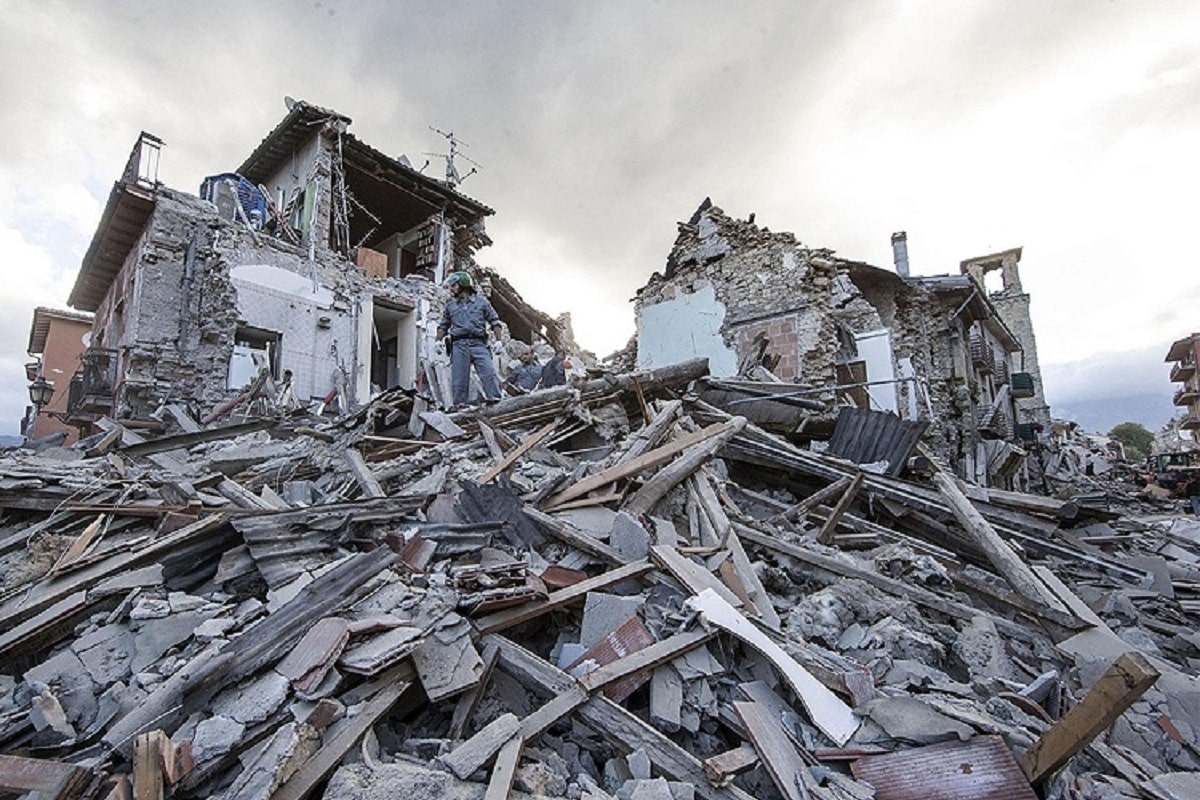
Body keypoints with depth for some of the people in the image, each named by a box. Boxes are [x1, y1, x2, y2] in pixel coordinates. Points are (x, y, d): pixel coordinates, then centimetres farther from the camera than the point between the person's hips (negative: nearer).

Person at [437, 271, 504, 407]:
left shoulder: (481, 301, 14)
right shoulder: (450, 306, 22)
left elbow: (494, 321, 10)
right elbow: (443, 326, 24)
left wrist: (499, 340, -1)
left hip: (478, 344, -2)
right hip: (459, 345, 2)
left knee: (489, 372, -17)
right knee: (458, 378, -2)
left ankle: (495, 399, -19)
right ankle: (459, 404, 2)